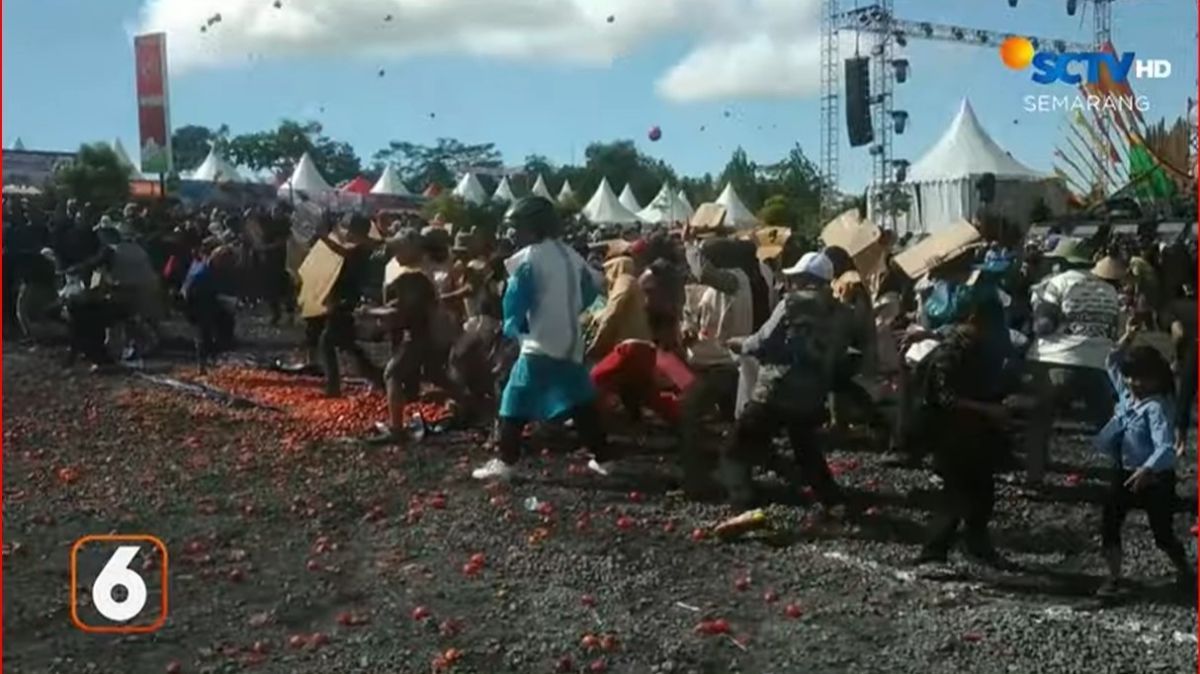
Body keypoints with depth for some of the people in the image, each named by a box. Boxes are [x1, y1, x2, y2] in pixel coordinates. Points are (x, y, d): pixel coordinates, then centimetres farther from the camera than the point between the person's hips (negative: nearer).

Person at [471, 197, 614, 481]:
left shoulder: (528, 258, -11)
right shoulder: (570, 255, 10)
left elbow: (515, 301, -11)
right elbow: (592, 287, 21)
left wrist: (513, 328, 7)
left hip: (540, 343, -7)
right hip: (571, 342, 7)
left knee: (516, 400, -3)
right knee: (581, 401, 14)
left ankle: (506, 462, -7)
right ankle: (602, 458, 17)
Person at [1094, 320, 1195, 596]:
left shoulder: (1157, 408, -24)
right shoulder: (1127, 394, 0)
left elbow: (1166, 448, -34)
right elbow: (1112, 364, 14)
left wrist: (1146, 470, -50)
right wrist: (1126, 338, 1)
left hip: (1154, 479, -7)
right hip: (1124, 472, 7)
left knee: (1163, 534, 6)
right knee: (1108, 526, 5)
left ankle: (1187, 573, 30)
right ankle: (1113, 577, 18)